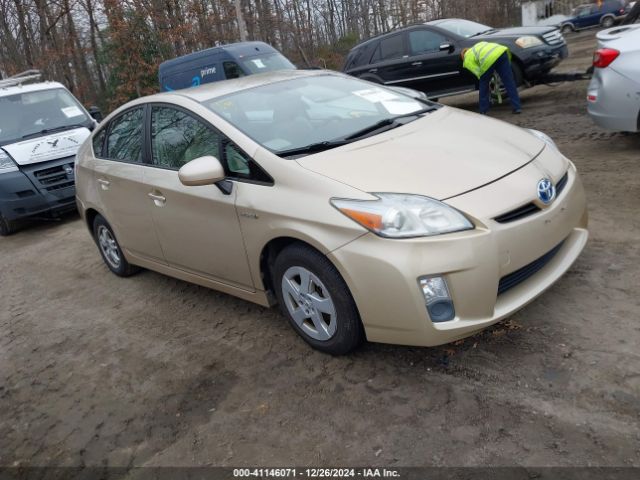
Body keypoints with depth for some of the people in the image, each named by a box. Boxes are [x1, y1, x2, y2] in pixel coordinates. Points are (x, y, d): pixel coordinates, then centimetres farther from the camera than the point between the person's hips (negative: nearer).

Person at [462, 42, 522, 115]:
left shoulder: (467, 61, 19)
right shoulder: (477, 46, 38)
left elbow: (479, 73, 10)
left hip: (488, 60, -5)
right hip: (501, 51, 5)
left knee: (483, 84, 17)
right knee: (509, 82, 7)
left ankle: (483, 110, 23)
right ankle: (517, 107, 5)